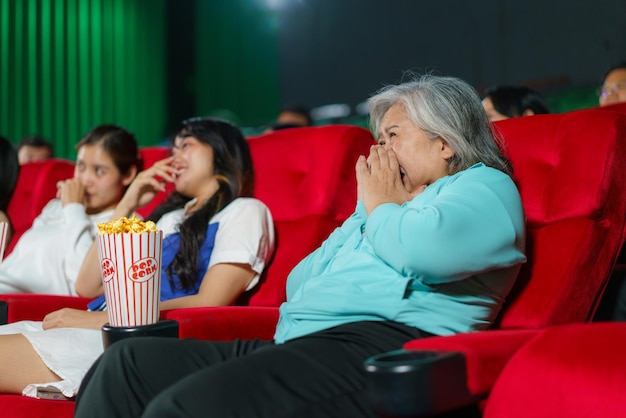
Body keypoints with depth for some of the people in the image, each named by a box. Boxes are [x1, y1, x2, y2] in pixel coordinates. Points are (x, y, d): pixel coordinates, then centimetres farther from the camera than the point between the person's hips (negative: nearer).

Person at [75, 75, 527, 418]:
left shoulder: (484, 185, 8)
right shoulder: (377, 204, 34)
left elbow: (423, 251, -16)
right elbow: (298, 285, 29)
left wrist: (381, 209, 5)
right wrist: (365, 214, 18)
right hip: (294, 344, 10)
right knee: (128, 363, -8)